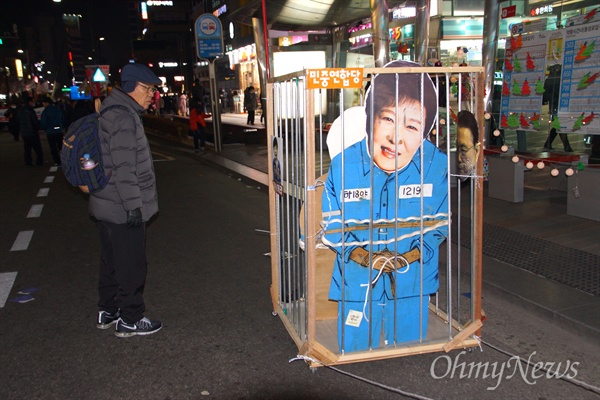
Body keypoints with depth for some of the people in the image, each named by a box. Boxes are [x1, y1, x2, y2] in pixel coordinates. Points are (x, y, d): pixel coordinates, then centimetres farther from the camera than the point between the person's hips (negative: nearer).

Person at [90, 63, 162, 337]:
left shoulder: (113, 112, 15)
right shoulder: (123, 118, -19)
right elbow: (123, 168, -24)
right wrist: (133, 206, -21)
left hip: (107, 206, 11)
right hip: (123, 210, -11)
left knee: (112, 261, 20)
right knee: (131, 266, 2)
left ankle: (107, 312, 34)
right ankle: (130, 321, 14)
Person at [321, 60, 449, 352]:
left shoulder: (436, 165, -16)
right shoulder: (343, 166, -17)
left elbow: (438, 225, -5)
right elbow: (331, 227, -6)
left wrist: (410, 256, -18)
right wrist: (359, 254, -20)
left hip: (412, 282, 1)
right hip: (356, 283, 0)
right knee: (354, 349, 18)